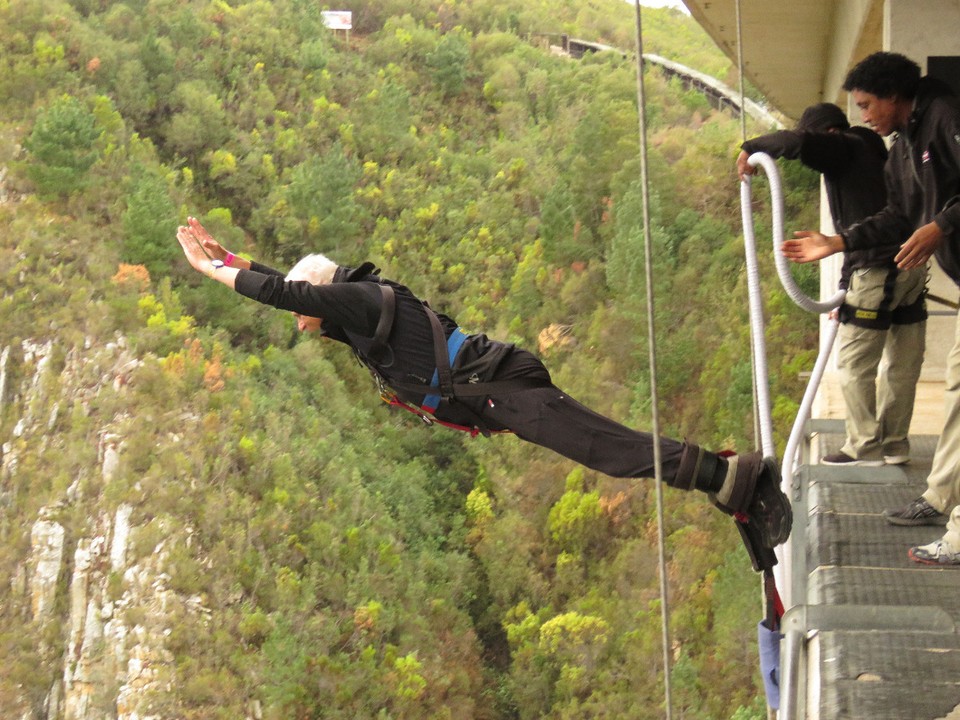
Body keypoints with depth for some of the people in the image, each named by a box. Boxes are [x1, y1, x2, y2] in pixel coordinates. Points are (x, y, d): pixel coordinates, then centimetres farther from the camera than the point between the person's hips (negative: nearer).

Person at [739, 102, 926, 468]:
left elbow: (796, 142, -24)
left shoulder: (844, 149, -3)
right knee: (902, 366, 12)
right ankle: (894, 444, 19)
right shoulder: (875, 156, 24)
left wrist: (751, 148, -8)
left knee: (854, 363, 0)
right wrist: (847, 289, 26)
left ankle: (865, 447, 3)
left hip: (877, 272, -9)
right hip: (911, 268, 9)